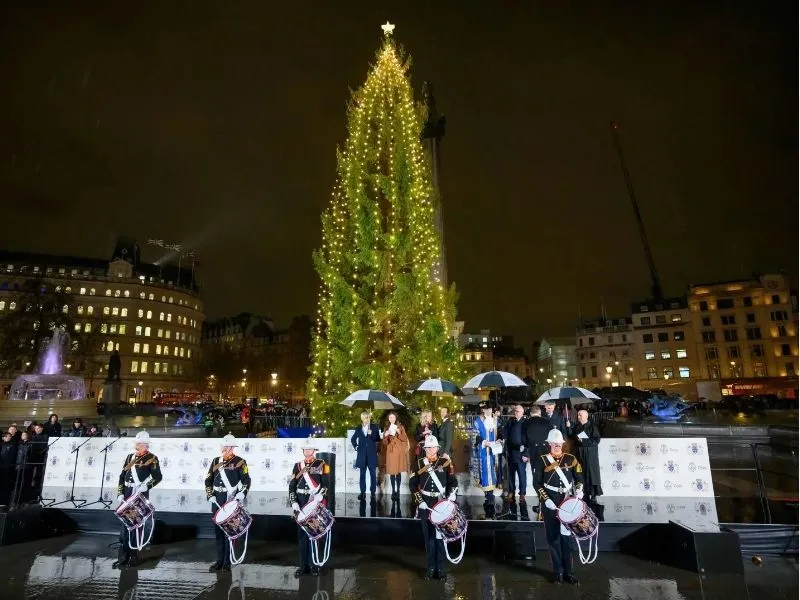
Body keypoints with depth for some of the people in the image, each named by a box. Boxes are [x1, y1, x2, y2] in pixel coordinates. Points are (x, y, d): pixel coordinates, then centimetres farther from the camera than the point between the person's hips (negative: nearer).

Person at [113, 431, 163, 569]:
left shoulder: (152, 458, -6)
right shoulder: (129, 457, 11)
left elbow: (158, 477, -8)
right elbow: (122, 476, 13)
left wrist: (147, 486, -22)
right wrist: (120, 494, 4)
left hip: (141, 496, -5)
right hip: (127, 496, 5)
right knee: (125, 525, 7)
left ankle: (134, 557, 15)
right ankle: (122, 557, 15)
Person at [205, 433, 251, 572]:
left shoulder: (240, 462, -5)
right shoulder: (216, 461, 8)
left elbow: (246, 481, -5)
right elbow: (208, 480, 12)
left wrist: (242, 494, -19)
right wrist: (210, 495, 1)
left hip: (232, 502, -4)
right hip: (217, 502, 4)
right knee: (218, 531, 11)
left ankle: (227, 562, 12)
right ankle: (219, 561, 22)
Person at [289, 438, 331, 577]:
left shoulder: (322, 465, 0)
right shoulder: (298, 466, 8)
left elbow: (326, 484, -5)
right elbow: (292, 486, 8)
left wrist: (320, 495, -20)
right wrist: (294, 502, -2)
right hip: (301, 505, 3)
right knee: (302, 535, 8)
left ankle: (314, 565, 16)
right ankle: (303, 565, 19)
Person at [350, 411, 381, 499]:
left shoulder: (374, 427, 4)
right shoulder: (358, 429, 9)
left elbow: (378, 439, -1)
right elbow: (353, 439, 20)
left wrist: (371, 434, -15)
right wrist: (356, 447, 8)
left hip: (372, 453, -1)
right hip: (362, 454, 1)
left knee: (372, 473, 2)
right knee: (362, 473, 4)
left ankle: (372, 491, 9)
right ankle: (363, 492, 10)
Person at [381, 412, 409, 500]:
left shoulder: (400, 427, 6)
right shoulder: (386, 428, 9)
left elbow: (405, 439, 0)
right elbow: (384, 443, 6)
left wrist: (399, 433, -15)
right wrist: (385, 436, -14)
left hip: (399, 451, -1)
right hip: (390, 451, 1)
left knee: (399, 471, -4)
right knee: (391, 471, -4)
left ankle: (398, 491, 1)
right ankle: (393, 491, 3)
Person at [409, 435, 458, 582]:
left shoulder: (446, 462, -2)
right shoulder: (419, 463, 0)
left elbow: (453, 482, 4)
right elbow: (412, 483, 2)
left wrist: (452, 494, -12)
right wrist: (420, 501, -5)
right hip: (426, 505, 1)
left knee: (440, 536, 3)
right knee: (429, 537, 8)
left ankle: (441, 568, 17)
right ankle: (431, 567, 21)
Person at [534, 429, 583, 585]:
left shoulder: (570, 459, 2)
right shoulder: (543, 460, -4)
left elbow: (579, 478, 9)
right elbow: (537, 483, -4)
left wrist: (579, 490, -11)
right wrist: (546, 500, -13)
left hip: (567, 504, 1)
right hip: (549, 505, -1)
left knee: (566, 536, 7)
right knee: (553, 538, 6)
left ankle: (568, 571, 18)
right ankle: (558, 571, 18)